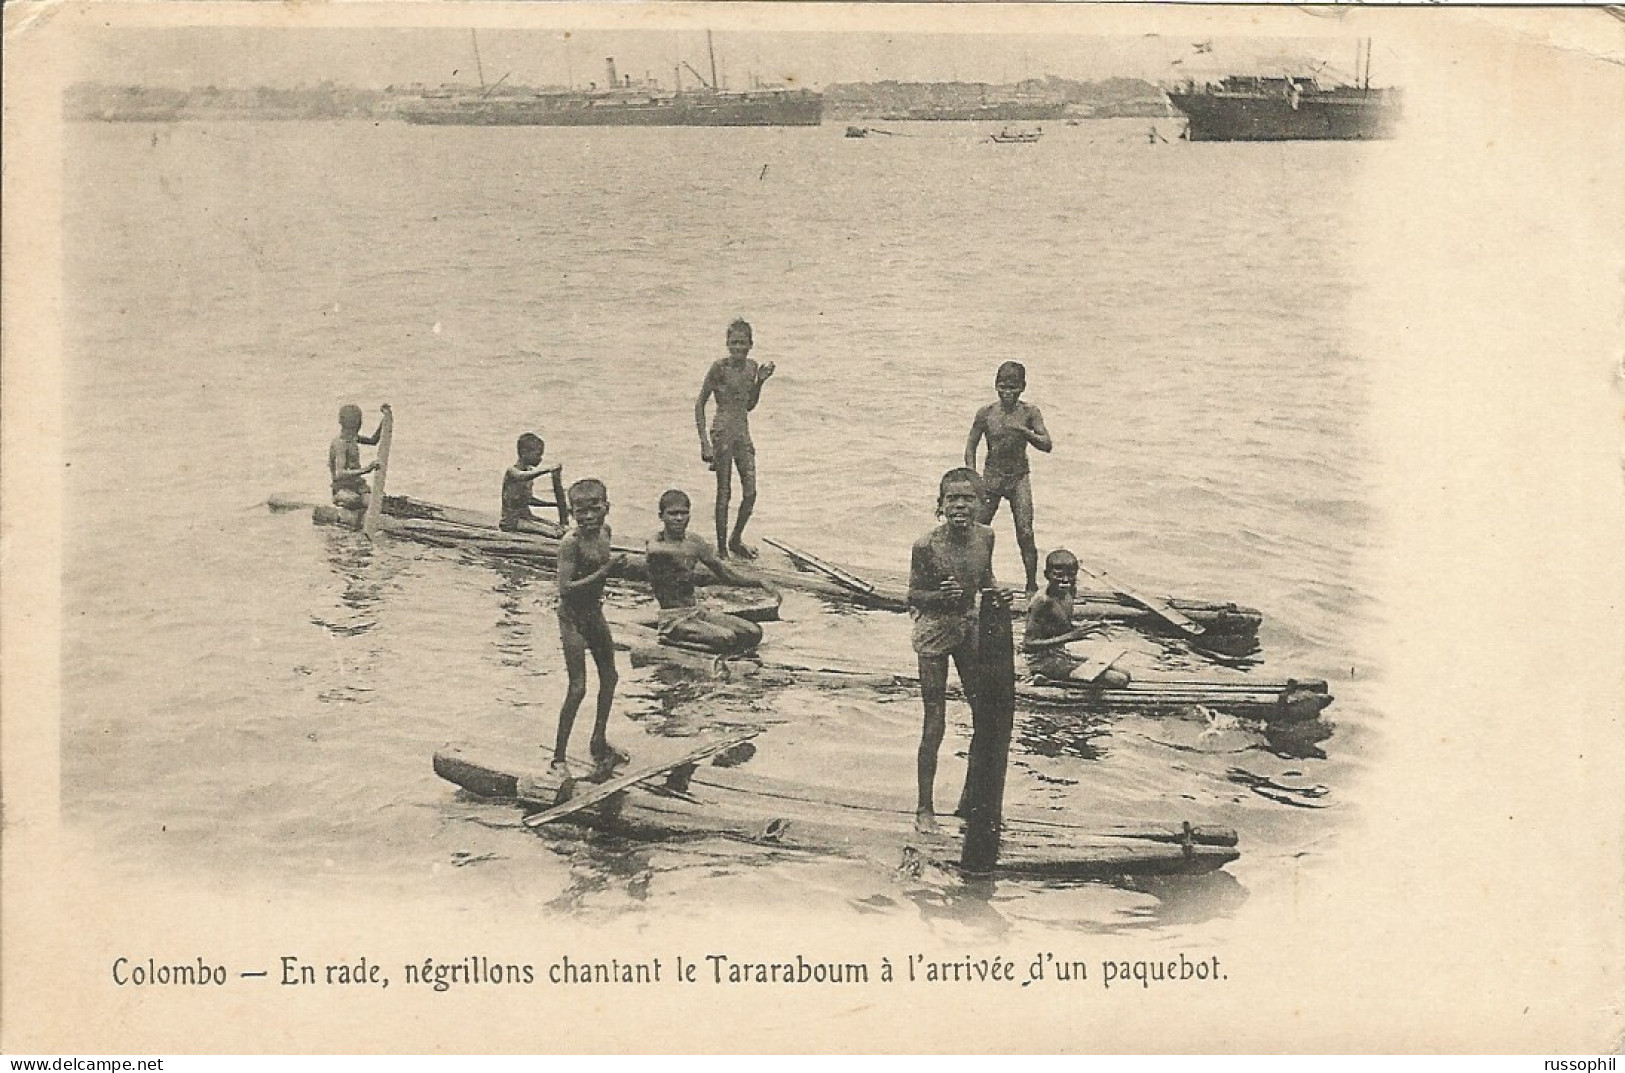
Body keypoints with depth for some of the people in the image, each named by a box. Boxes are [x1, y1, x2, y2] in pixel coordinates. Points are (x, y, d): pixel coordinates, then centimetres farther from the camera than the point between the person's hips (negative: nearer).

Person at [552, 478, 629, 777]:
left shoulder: (604, 532, -1)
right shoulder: (571, 542, -24)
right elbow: (565, 588, -28)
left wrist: (615, 564, 1)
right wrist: (601, 573, -30)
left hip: (594, 612, 8)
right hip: (572, 615, -8)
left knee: (609, 677, 18)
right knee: (578, 688, -8)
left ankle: (599, 741, 36)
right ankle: (558, 757, 2)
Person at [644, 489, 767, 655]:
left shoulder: (694, 543, 9)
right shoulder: (655, 542, -7)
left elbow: (725, 573, 15)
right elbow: (653, 549, -31)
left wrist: (759, 582, 10)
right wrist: (681, 550, -41)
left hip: (697, 611, 7)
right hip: (673, 620, -7)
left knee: (753, 632, -8)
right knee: (726, 638, -29)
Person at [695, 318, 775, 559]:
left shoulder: (752, 367, 6)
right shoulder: (719, 367, -12)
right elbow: (700, 403, -8)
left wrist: (760, 381, 2)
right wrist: (704, 441, -15)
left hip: (743, 431, 6)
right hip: (723, 431, -6)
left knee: (750, 493, 5)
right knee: (724, 492, 0)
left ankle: (736, 539, 26)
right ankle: (722, 548, 9)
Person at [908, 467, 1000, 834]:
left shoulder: (985, 537, -5)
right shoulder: (926, 546, -19)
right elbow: (913, 596, -11)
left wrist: (996, 594, -9)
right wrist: (940, 595, -30)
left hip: (970, 628, 5)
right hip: (934, 632, -5)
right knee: (934, 723, -1)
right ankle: (924, 808, 10)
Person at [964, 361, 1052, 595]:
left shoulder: (1029, 413, -5)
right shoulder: (986, 413, -4)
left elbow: (1047, 445, -10)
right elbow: (971, 447, 2)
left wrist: (1024, 432, -26)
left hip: (1019, 478, -1)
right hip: (991, 477, 1)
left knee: (1025, 534, -8)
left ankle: (1032, 586, 1)